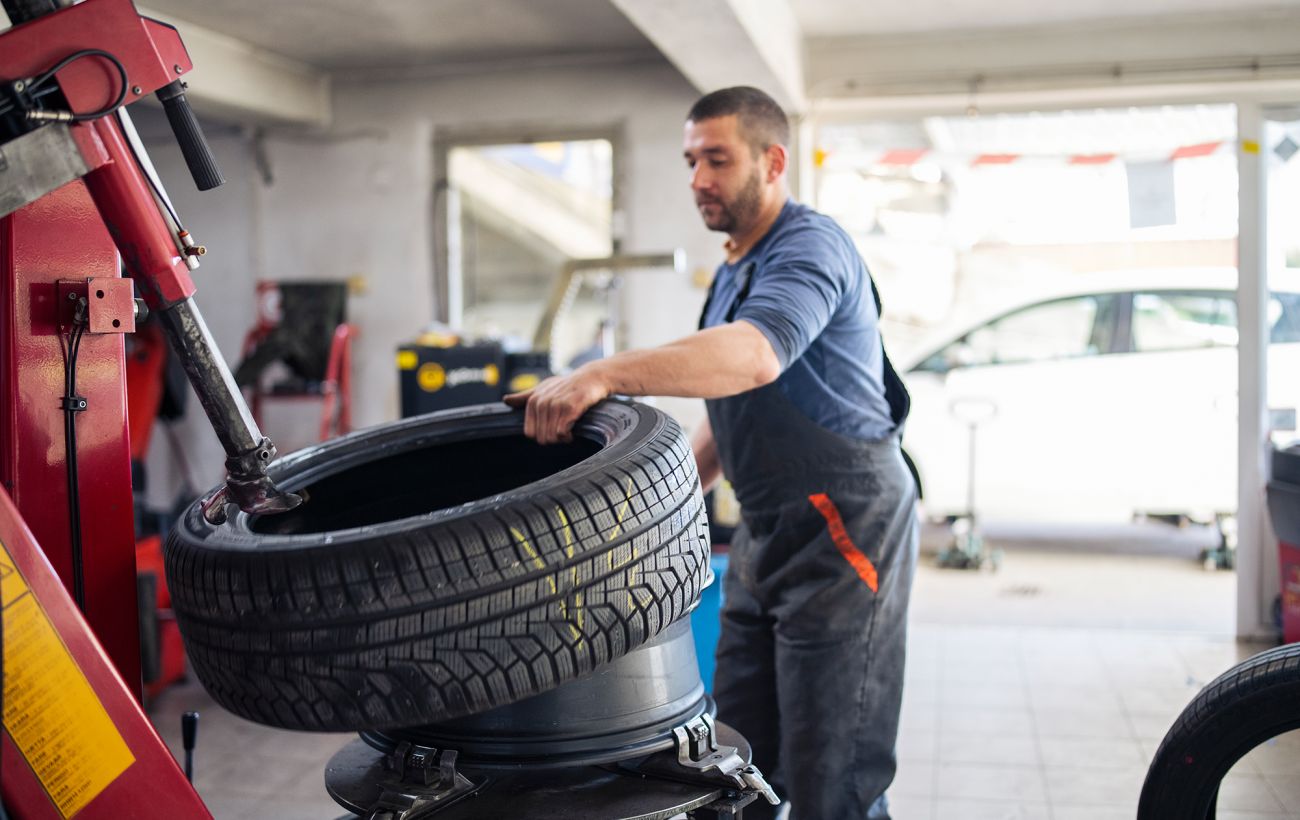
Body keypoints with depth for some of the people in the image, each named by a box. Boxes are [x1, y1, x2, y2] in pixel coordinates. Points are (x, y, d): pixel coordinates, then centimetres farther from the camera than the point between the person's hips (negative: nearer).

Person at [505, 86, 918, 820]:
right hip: (768, 534, 9)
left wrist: (602, 376, -45)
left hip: (845, 532, -9)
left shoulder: (810, 245, -14)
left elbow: (754, 354, -36)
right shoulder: (734, 273, 16)